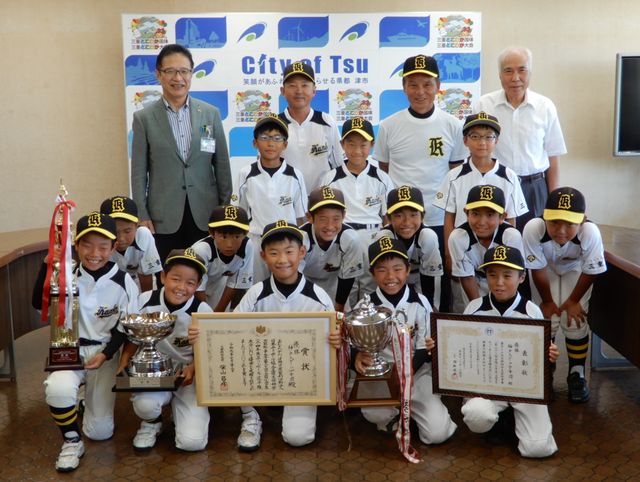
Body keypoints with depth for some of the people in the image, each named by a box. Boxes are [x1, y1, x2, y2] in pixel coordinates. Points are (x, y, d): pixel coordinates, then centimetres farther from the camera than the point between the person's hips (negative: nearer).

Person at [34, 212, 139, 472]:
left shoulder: (124, 282, -8)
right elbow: (39, 303, -19)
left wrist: (105, 355, -16)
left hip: (105, 353, 0)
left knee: (100, 432, -1)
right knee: (58, 389, -36)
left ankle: (91, 397, 35)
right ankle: (72, 442, -6)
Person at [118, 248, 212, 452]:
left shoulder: (202, 311, -14)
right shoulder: (146, 301, -10)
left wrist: (193, 368, -23)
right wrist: (124, 362, -11)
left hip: (187, 375, -1)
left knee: (192, 441, -17)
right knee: (145, 404, -35)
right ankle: (152, 423, 5)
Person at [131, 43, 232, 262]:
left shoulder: (211, 113, 6)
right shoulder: (144, 118, 2)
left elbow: (222, 166, 8)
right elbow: (139, 172, 2)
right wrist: (142, 216, -2)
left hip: (205, 216, 1)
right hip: (163, 219, -1)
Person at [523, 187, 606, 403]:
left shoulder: (590, 232, -41)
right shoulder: (533, 228, -41)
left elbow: (590, 271, -22)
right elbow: (538, 269, -24)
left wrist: (574, 300, -12)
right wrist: (547, 301, -11)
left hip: (575, 270, 0)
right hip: (546, 269, 0)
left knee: (575, 321, -7)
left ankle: (577, 373, 15)